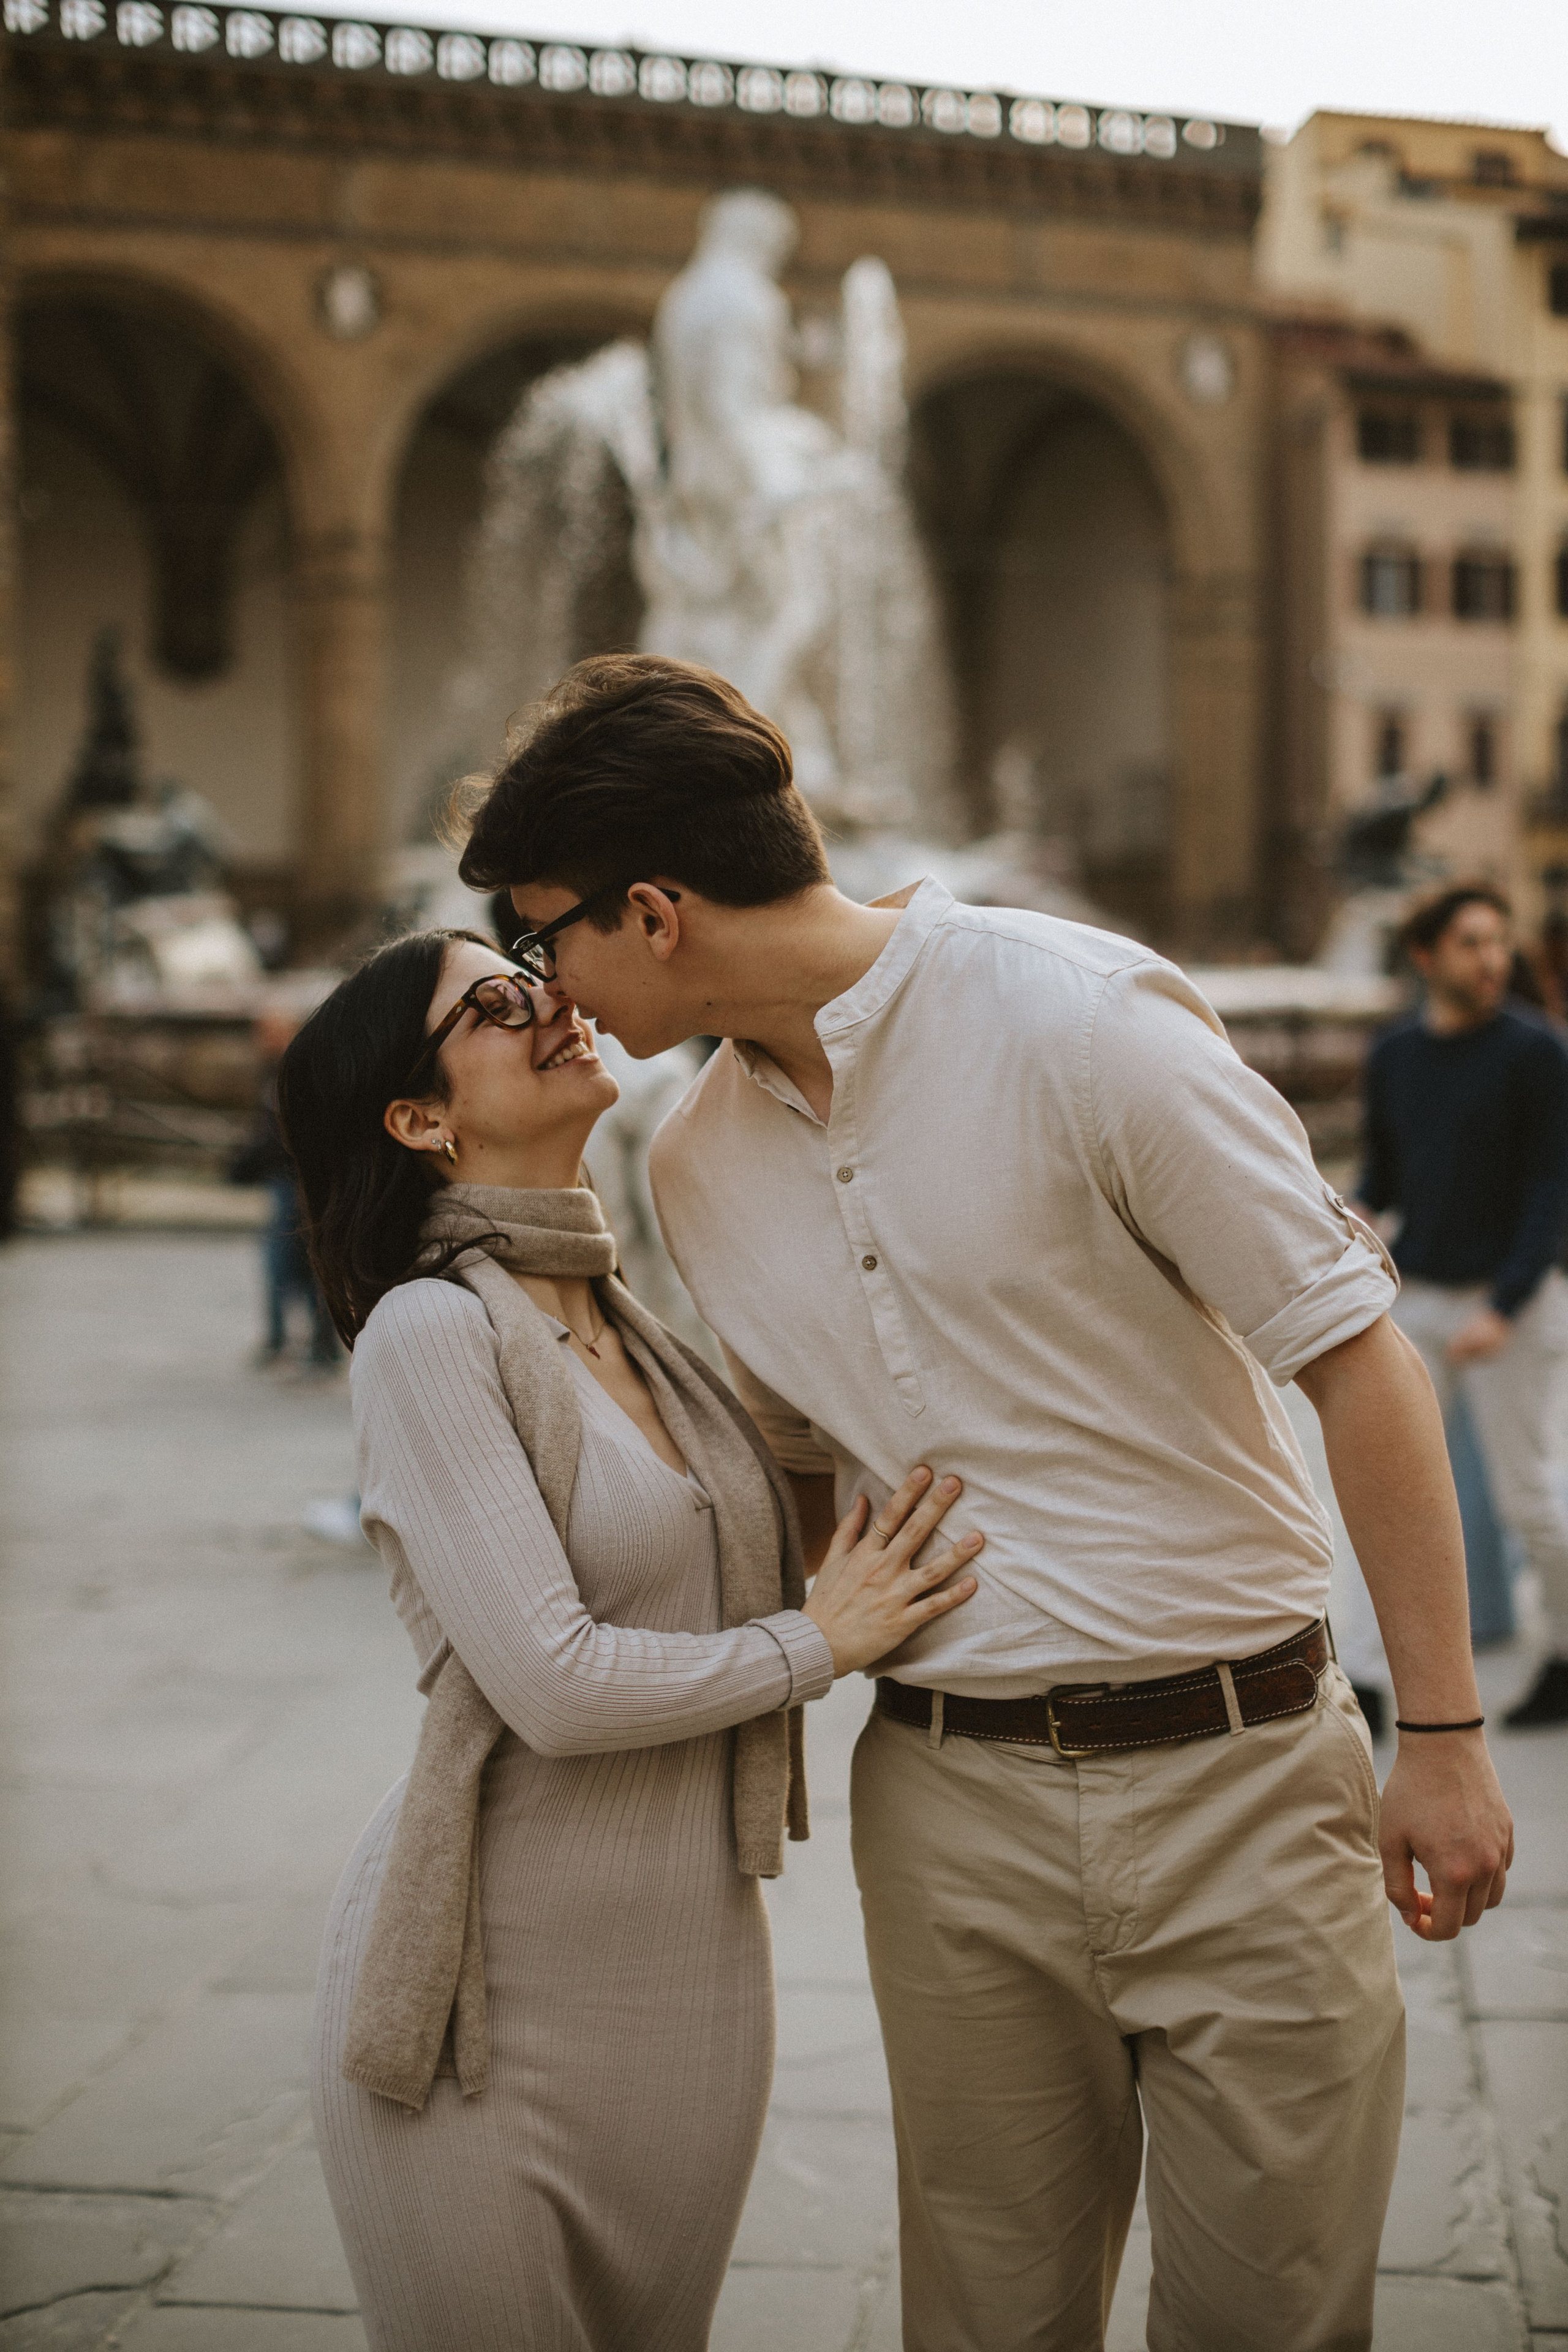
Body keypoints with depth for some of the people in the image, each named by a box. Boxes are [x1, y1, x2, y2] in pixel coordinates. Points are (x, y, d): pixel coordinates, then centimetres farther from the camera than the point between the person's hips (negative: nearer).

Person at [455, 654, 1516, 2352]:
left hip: (1240, 1772, -4)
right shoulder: (699, 1163, 7)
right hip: (952, 1802, 5)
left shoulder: (1083, 1017, -12)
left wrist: (1442, 1735, -11)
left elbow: (1356, 1358, -11)